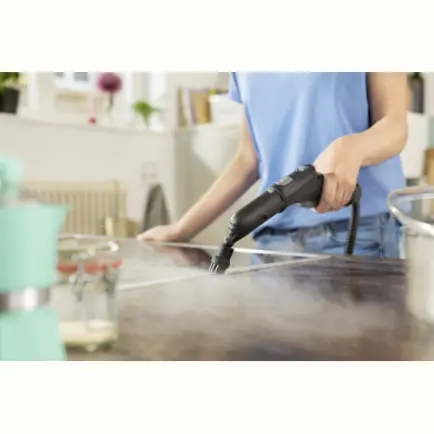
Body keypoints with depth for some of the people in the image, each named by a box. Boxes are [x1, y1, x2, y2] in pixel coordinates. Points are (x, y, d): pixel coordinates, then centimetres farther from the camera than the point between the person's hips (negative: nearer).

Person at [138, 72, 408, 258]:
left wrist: (350, 149, -26)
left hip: (357, 230, -3)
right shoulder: (247, 75, 14)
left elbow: (395, 126, -2)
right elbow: (250, 157, 15)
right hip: (275, 237, 4)